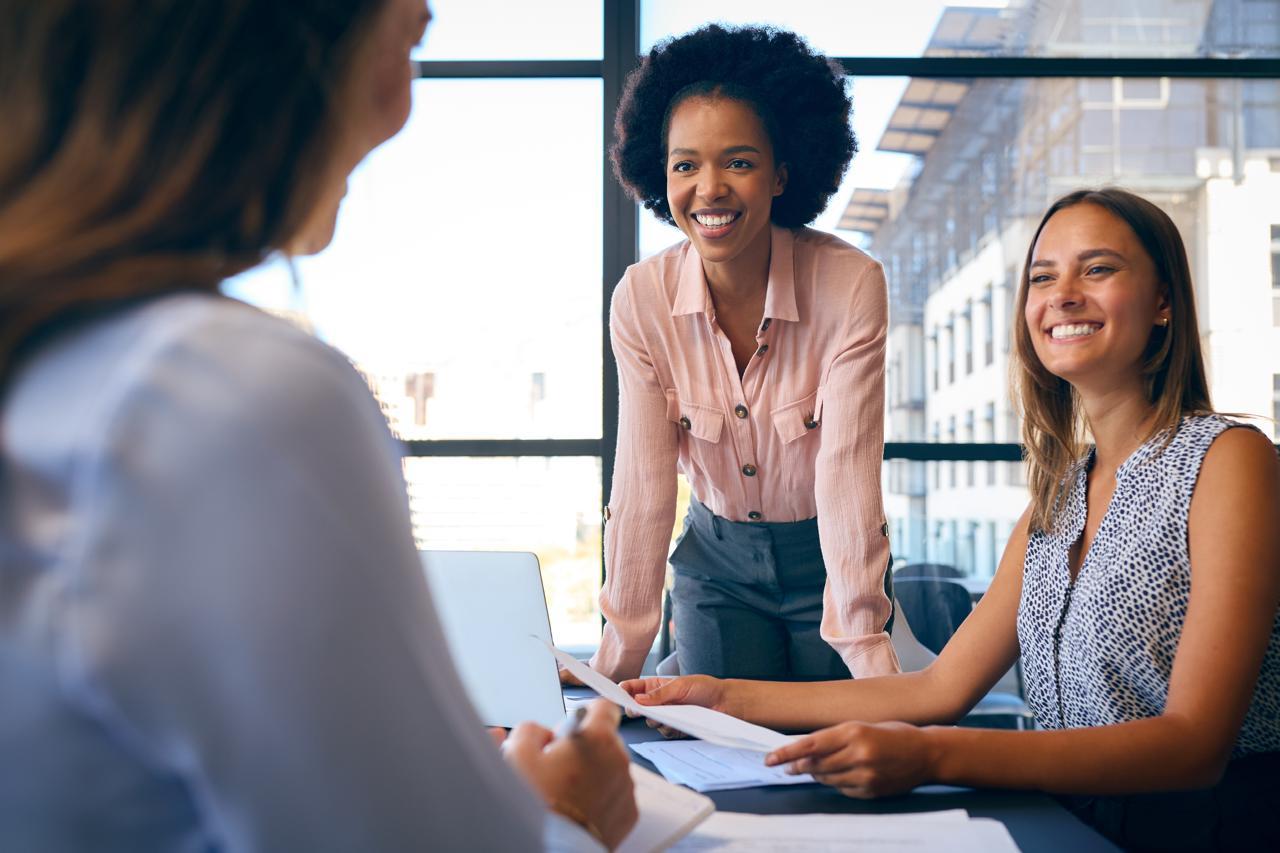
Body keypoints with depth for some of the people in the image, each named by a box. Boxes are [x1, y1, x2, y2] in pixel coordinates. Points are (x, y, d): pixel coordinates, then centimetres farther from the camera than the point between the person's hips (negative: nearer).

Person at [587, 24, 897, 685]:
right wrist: (618, 659, -17)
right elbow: (642, 485, -15)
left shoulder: (852, 286, -23)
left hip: (829, 559, -1)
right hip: (717, 560, 2)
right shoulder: (641, 301, -16)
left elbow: (846, 480, -26)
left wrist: (870, 663, -31)